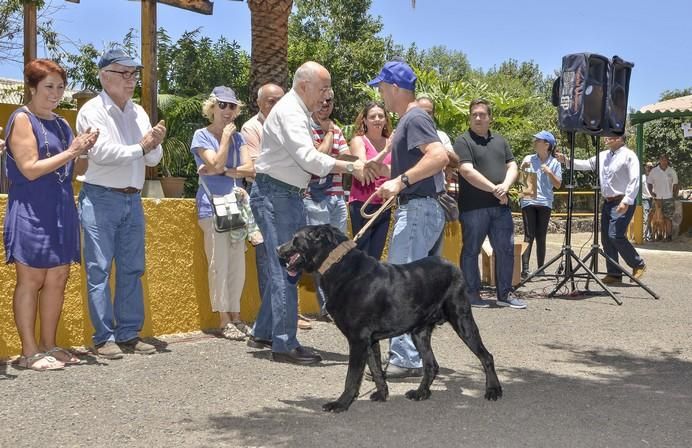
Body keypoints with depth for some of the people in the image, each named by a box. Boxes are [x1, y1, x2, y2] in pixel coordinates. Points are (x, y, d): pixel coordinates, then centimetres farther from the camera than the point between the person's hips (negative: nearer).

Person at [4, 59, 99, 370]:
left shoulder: (61, 124, 17)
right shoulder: (22, 119, -5)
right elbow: (30, 169, -13)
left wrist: (83, 150, 4)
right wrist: (70, 152, -14)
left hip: (62, 210, 7)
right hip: (32, 212, -7)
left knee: (57, 279, 7)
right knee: (30, 280, -3)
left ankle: (49, 346, 16)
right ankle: (30, 352, 3)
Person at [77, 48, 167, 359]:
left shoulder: (138, 113, 13)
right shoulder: (92, 111, -6)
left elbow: (153, 160, 10)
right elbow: (101, 152, -18)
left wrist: (155, 145, -12)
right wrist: (140, 148, -9)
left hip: (133, 199, 6)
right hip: (100, 198, -6)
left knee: (132, 269, 8)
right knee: (99, 269, -3)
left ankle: (128, 334, 17)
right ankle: (103, 338, 3)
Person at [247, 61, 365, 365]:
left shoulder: (299, 112, 16)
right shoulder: (289, 112, -16)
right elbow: (309, 158, -27)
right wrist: (350, 167, -25)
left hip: (288, 194, 10)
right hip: (274, 194, -10)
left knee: (286, 268, 13)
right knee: (285, 270, -9)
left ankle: (263, 334, 23)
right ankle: (284, 345, -3)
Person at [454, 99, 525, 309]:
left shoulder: (500, 140, 16)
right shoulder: (463, 141, -4)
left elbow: (512, 167, 11)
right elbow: (468, 172, -14)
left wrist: (505, 185, -10)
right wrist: (494, 189, -15)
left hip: (500, 206, 6)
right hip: (473, 207, -5)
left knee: (506, 249, 7)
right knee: (471, 250, 3)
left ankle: (505, 293, 16)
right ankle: (472, 293, 13)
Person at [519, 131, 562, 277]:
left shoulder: (555, 163, 5)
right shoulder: (528, 159, 5)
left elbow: (558, 184, 4)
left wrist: (549, 172, -10)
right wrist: (523, 169, -10)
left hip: (545, 203, 1)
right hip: (528, 201, -1)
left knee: (541, 237, 6)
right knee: (529, 236, -7)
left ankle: (541, 269, 11)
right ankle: (525, 269, -12)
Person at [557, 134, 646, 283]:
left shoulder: (628, 155, -9)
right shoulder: (603, 156, 14)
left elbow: (635, 180, -16)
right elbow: (586, 164, 18)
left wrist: (626, 201, -23)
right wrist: (567, 160, 6)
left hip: (622, 203, -8)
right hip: (607, 202, 8)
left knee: (616, 235, -17)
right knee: (606, 238, 6)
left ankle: (638, 265, 2)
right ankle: (614, 274, 15)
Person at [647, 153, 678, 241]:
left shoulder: (672, 171, 5)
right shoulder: (654, 171, 3)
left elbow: (675, 184, 12)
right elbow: (649, 183, 9)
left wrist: (675, 196, 5)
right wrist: (651, 192, -6)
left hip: (668, 198, 0)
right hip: (657, 198, 0)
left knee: (668, 218, -3)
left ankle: (669, 236, 2)